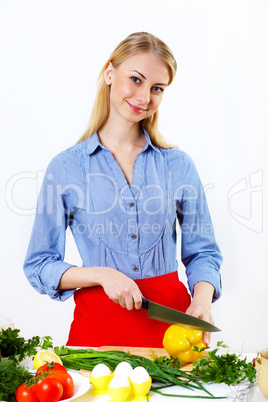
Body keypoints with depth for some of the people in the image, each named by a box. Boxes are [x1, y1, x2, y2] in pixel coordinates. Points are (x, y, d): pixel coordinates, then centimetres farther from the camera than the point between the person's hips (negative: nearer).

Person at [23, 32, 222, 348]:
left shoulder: (179, 165, 2)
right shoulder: (65, 168, -3)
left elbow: (202, 253, 7)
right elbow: (39, 266, -1)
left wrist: (201, 303, -11)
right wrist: (102, 274, -15)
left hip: (171, 322, 2)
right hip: (98, 322, -1)